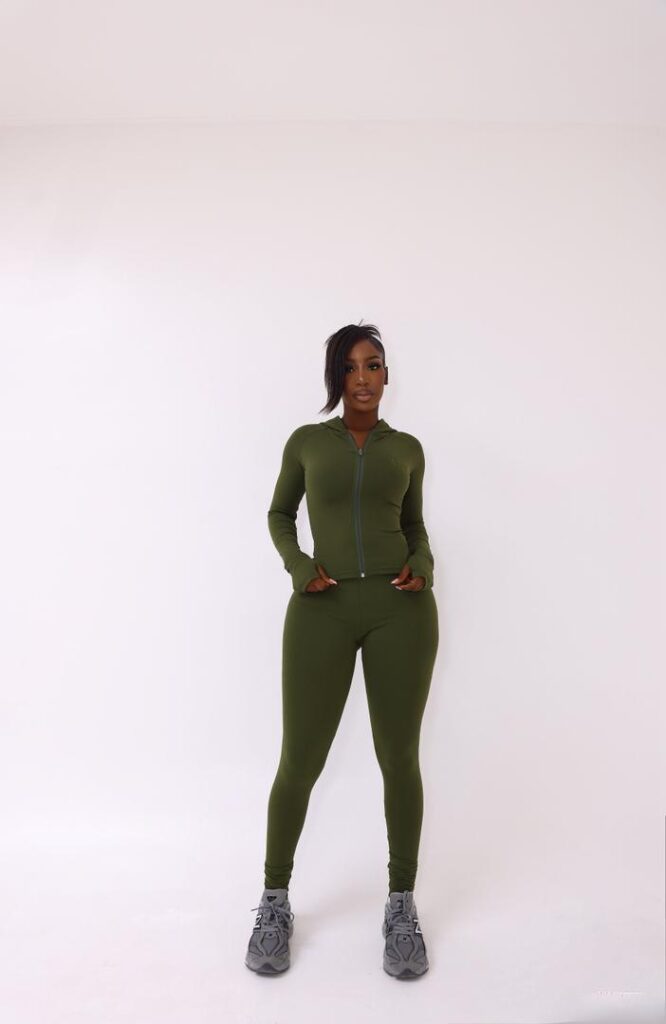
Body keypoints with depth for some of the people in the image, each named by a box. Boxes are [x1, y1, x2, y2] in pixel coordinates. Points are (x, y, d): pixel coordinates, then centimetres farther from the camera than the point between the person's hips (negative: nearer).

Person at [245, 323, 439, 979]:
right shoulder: (306, 441, 11)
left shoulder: (406, 448, 14)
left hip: (401, 608, 1)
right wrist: (297, 565, -2)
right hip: (323, 610, -1)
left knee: (399, 759, 7)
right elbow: (280, 514, 18)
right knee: (300, 763, 4)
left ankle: (401, 906, 29)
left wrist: (421, 566, -1)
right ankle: (275, 902, 28)